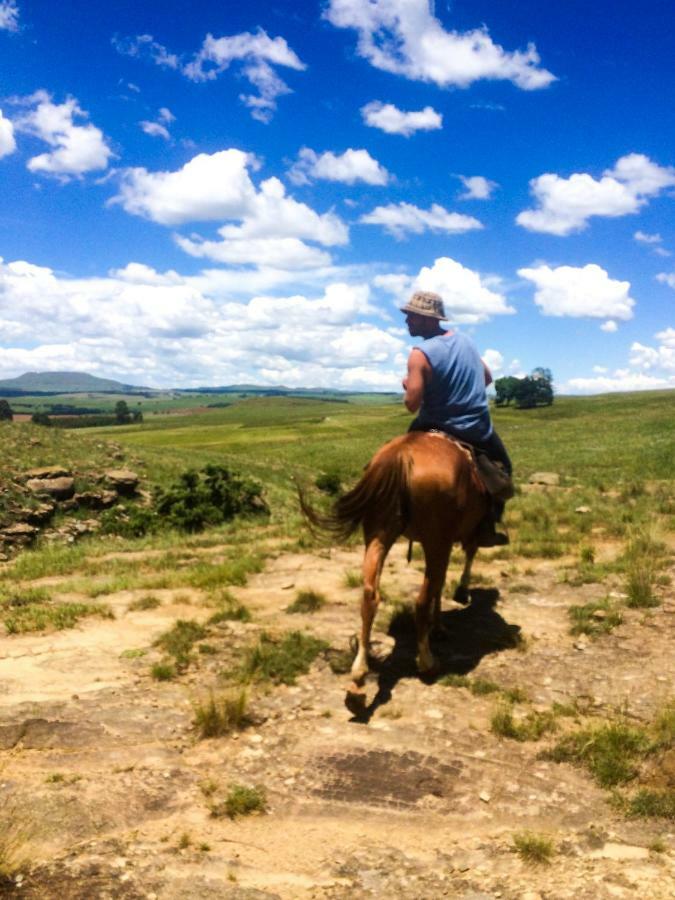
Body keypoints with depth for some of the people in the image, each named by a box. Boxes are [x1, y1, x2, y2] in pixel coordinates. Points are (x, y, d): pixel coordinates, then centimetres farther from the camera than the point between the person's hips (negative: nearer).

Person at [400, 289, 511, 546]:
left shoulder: (420, 354, -17)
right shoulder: (464, 340, 4)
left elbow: (412, 404, -20)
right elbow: (487, 378, 17)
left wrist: (408, 386, 0)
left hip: (439, 428, -4)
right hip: (480, 430, 4)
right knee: (501, 467, 27)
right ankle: (487, 527, 20)